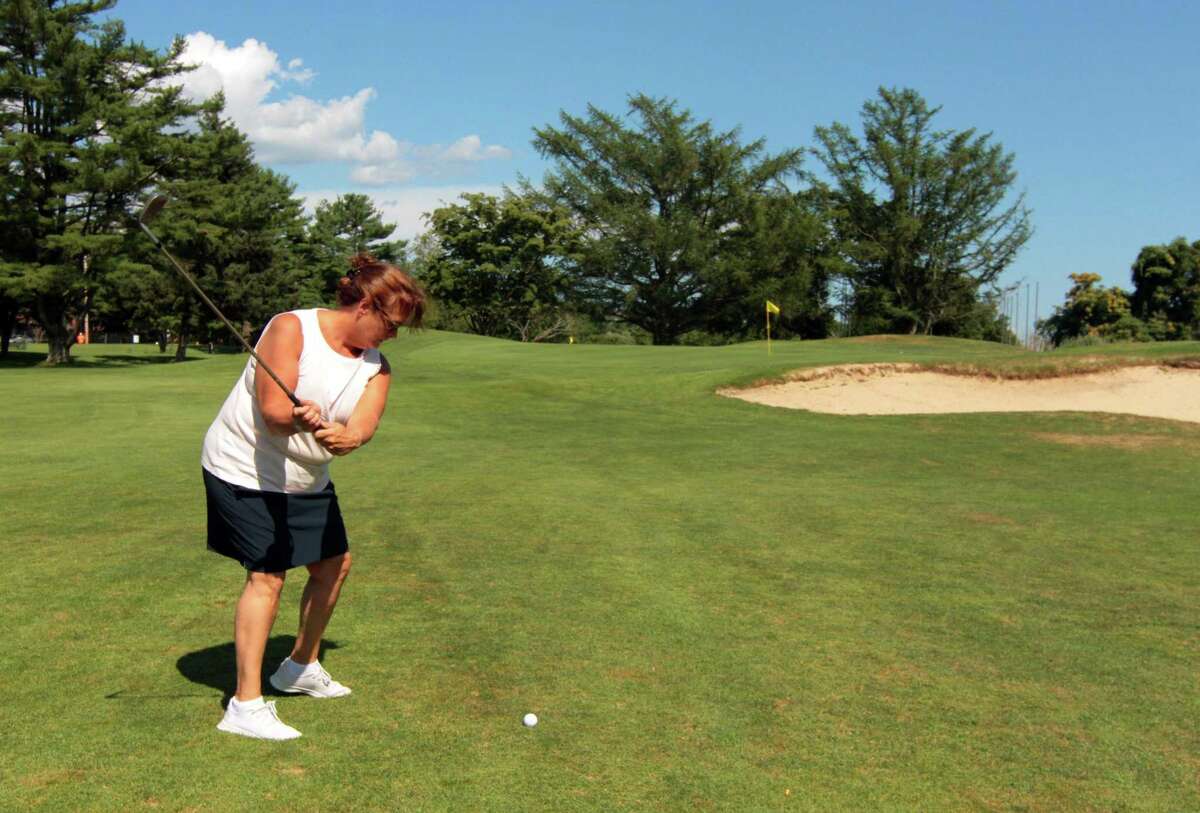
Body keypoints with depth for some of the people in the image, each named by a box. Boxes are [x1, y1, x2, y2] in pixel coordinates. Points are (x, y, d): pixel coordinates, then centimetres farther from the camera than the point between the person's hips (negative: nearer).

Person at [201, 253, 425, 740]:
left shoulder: (376, 366, -1)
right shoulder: (291, 328, -19)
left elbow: (365, 421, -22)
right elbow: (274, 411, -28)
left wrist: (346, 436, -44)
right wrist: (304, 421, -49)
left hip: (307, 478, 8)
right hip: (244, 468, -8)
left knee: (334, 564, 13)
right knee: (267, 574, -14)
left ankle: (301, 667, 35)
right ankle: (246, 706, -9)